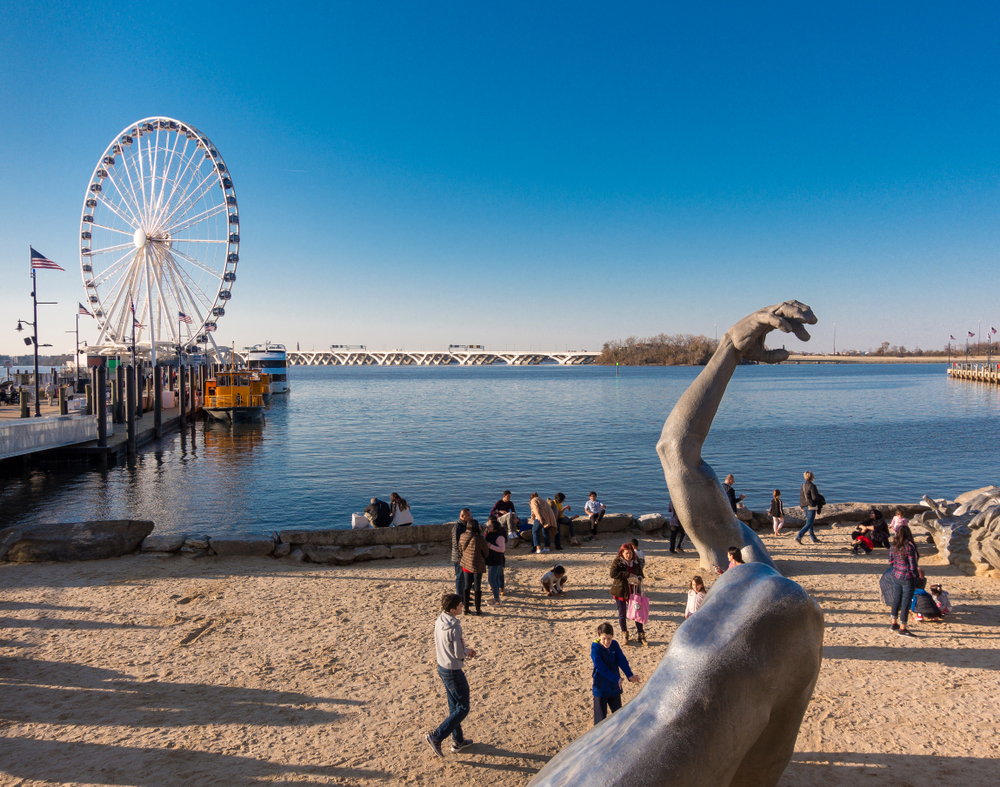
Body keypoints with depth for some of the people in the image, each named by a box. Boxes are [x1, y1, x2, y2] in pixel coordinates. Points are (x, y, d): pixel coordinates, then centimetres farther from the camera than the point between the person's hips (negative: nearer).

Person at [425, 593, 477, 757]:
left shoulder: (439, 621, -1)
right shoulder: (454, 627, -27)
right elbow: (459, 653, -22)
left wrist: (465, 650, 7)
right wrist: (468, 651, 0)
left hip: (442, 667, 9)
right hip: (453, 672, -9)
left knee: (454, 706, 21)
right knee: (463, 709, 5)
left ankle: (458, 740, 33)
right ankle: (436, 737, 3)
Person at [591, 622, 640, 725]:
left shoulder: (614, 645, -5)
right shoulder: (595, 648, -20)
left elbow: (622, 660, -10)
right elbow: (602, 668, -24)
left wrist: (630, 675, -26)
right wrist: (616, 679, -31)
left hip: (615, 686, 5)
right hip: (601, 688, -5)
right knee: (600, 717, 4)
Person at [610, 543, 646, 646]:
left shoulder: (636, 563, 5)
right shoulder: (617, 562, -8)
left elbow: (640, 574, 15)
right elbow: (613, 574, -22)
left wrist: (638, 580, -8)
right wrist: (628, 575, -23)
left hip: (633, 591, 3)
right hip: (620, 591, -3)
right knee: (622, 614, 7)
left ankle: (641, 636, 14)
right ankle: (625, 635, 25)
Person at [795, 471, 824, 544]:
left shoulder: (803, 486, 6)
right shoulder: (812, 486, -17)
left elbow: (801, 497, 11)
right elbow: (814, 497, -20)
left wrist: (802, 507, 19)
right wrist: (821, 498, 1)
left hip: (805, 506, 8)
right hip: (811, 506, -8)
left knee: (810, 523, 19)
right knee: (809, 524, -4)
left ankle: (814, 538, 29)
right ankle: (798, 537, -13)